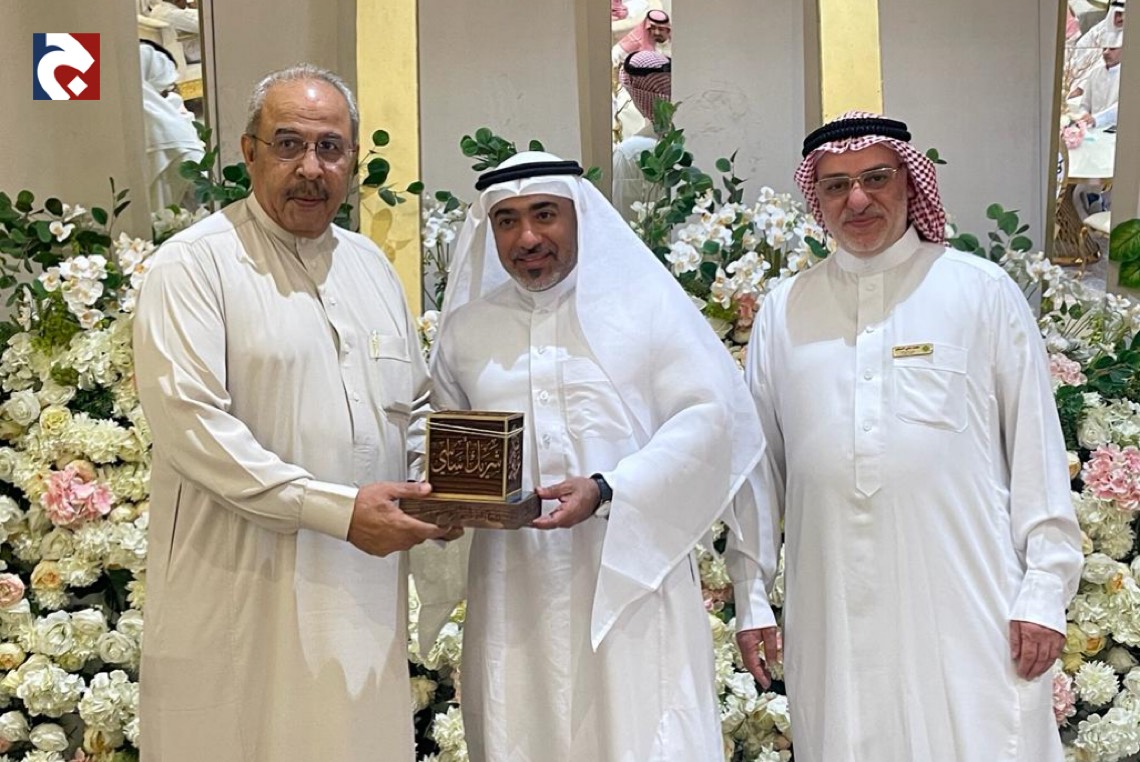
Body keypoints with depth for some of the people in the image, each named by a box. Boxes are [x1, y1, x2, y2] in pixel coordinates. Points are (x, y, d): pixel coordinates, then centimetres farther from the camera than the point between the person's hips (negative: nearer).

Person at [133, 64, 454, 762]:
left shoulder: (369, 262, 13)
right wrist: (337, 509, -21)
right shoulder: (196, 264, -8)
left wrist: (440, 487, 1)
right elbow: (189, 422, -19)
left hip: (366, 584, 6)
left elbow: (415, 408, 21)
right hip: (243, 594, -5)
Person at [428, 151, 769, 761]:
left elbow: (709, 418, -4)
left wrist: (606, 492, -15)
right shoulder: (465, 329, 13)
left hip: (631, 576, -2)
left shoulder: (646, 305, 4)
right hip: (514, 592, 3)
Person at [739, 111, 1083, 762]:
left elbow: (1036, 447, 2)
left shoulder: (985, 292, 3)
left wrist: (1046, 591, -2)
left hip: (968, 609, -2)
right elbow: (758, 461, 12)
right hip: (834, 617, 2)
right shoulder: (785, 311, 9)